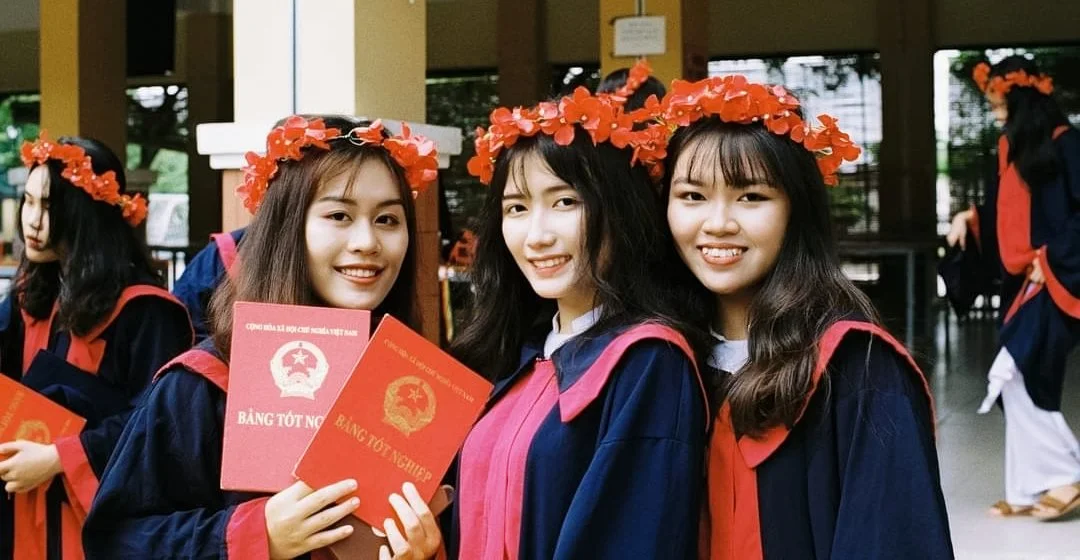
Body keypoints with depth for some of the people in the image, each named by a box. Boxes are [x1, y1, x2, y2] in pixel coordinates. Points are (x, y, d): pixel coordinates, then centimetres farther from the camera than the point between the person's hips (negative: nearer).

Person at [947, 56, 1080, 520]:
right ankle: (1030, 489, 13)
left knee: (1014, 377, -15)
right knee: (1022, 383, 7)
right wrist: (970, 218, 3)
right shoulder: (1011, 149, 14)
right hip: (1021, 281, 8)